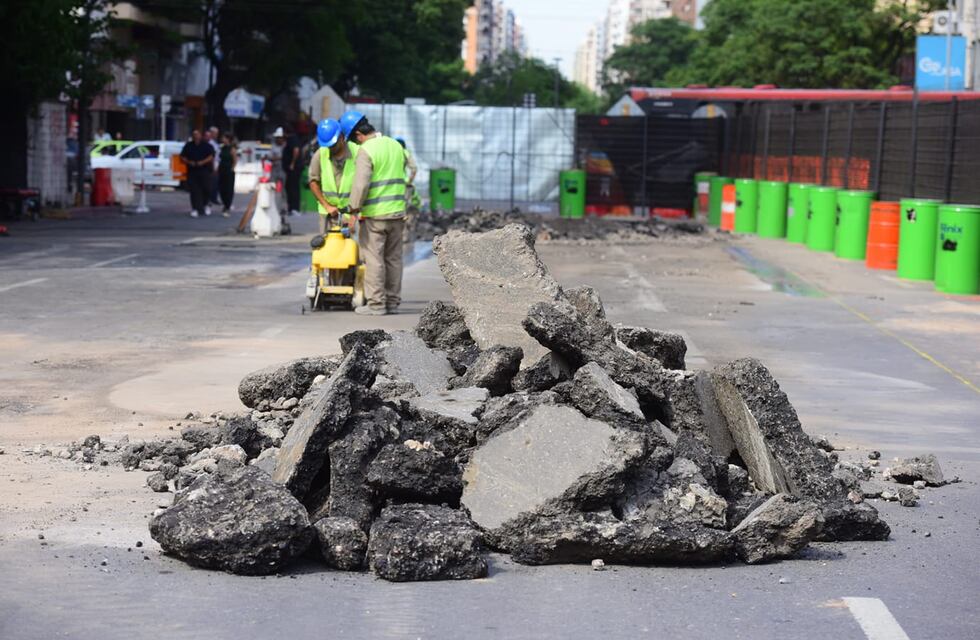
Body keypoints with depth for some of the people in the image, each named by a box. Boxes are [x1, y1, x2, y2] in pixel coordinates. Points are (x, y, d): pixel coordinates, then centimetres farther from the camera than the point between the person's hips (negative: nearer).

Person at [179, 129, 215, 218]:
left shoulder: (206, 146, 6)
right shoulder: (188, 146, 10)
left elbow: (211, 156, -2)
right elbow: (182, 157, 10)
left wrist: (202, 162, -17)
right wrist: (189, 162, -9)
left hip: (205, 170, -1)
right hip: (192, 170, 1)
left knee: (205, 189, -2)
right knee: (194, 190, -6)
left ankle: (205, 205, 19)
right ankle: (195, 209, -4)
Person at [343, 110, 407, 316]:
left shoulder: (366, 150, -13)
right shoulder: (396, 146, 12)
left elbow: (361, 183, -20)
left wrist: (354, 207, -11)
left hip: (375, 214, -7)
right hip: (397, 211, 7)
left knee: (374, 259, -1)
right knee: (393, 257, 12)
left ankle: (376, 304, -1)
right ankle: (393, 302, 17)